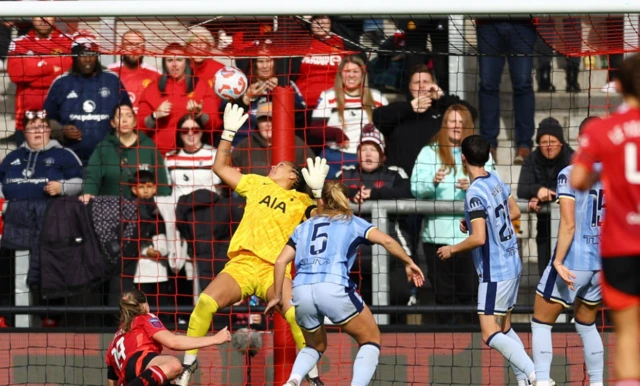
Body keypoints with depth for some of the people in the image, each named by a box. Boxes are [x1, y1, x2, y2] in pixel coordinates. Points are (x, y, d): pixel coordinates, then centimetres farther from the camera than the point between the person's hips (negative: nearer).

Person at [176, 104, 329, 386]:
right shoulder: (257, 184, 22)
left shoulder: (301, 201, 12)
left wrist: (318, 191, -10)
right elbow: (220, 167, 29)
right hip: (241, 264, 2)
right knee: (206, 302, -23)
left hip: (274, 270, -2)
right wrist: (229, 132, 24)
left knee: (297, 316, -27)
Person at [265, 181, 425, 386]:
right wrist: (408, 263, 12)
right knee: (371, 339, 14)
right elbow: (386, 240, 2)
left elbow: (281, 261, 18)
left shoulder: (305, 226, 27)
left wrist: (277, 297, 25)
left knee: (315, 345, 27)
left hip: (301, 292, 4)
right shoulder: (352, 222, 18)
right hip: (334, 288, -4)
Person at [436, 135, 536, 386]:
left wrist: (452, 250, -10)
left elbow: (478, 238, -26)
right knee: (504, 328, 16)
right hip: (512, 264, 9)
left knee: (490, 335, -10)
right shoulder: (496, 180, 5)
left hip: (495, 273, -9)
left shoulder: (475, 193, -21)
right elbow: (514, 212, 19)